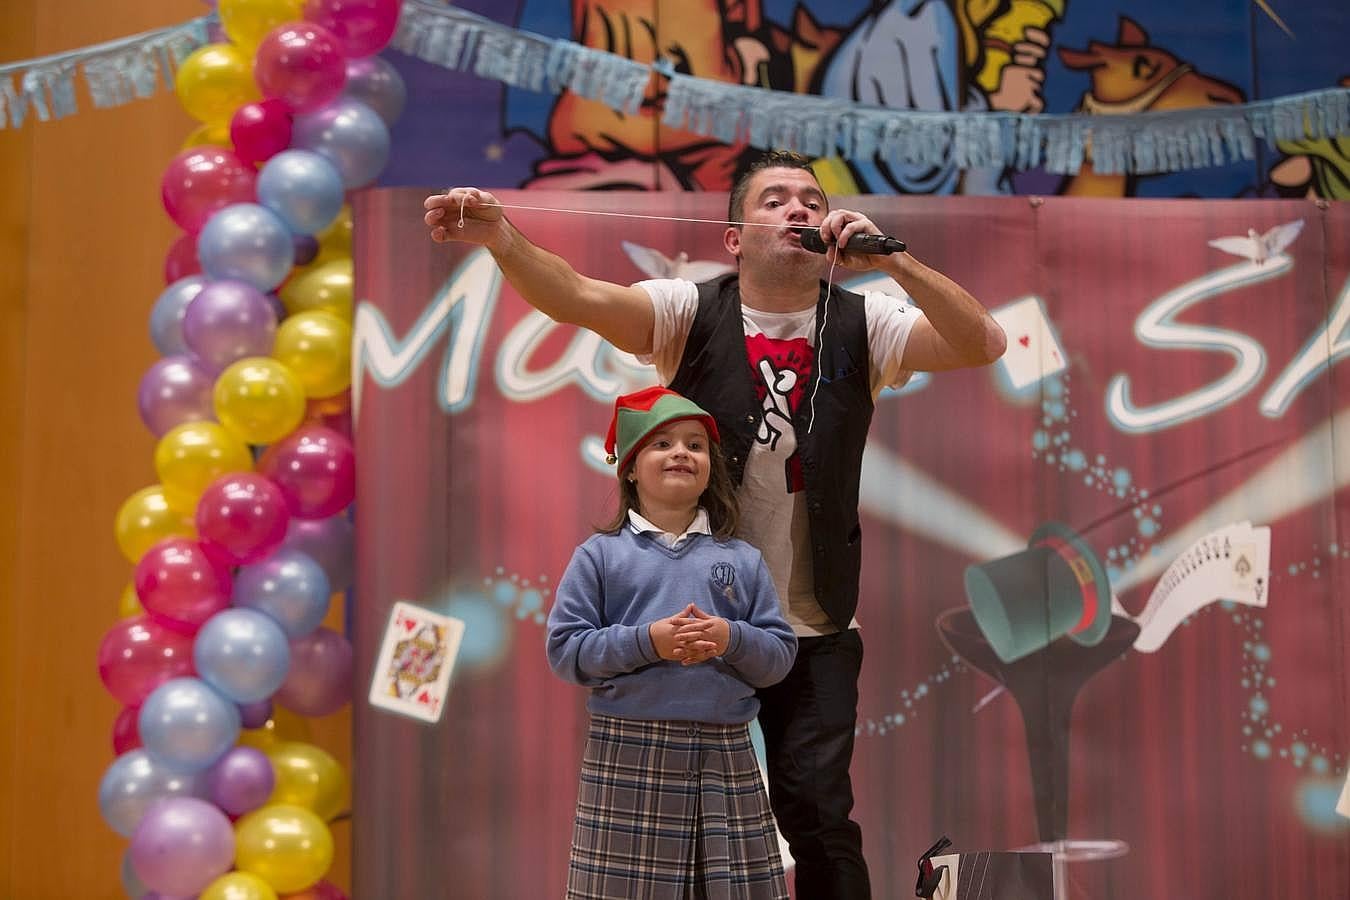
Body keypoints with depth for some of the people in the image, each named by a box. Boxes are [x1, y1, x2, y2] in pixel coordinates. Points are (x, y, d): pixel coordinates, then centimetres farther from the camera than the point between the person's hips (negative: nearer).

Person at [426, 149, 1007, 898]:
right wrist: (501, 239, -37)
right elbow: (578, 299, -18)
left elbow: (983, 345, -15)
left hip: (816, 630, 0)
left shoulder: (861, 325, -1)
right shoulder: (690, 314, -3)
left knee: (816, 807, -5)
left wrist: (892, 260, -27)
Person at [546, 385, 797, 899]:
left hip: (726, 756, 2)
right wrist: (647, 641, -14)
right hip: (629, 754, -2)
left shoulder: (743, 561, 12)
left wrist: (731, 639, -12)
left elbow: (781, 653, 8)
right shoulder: (600, 556, 5)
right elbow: (564, 650, -3)